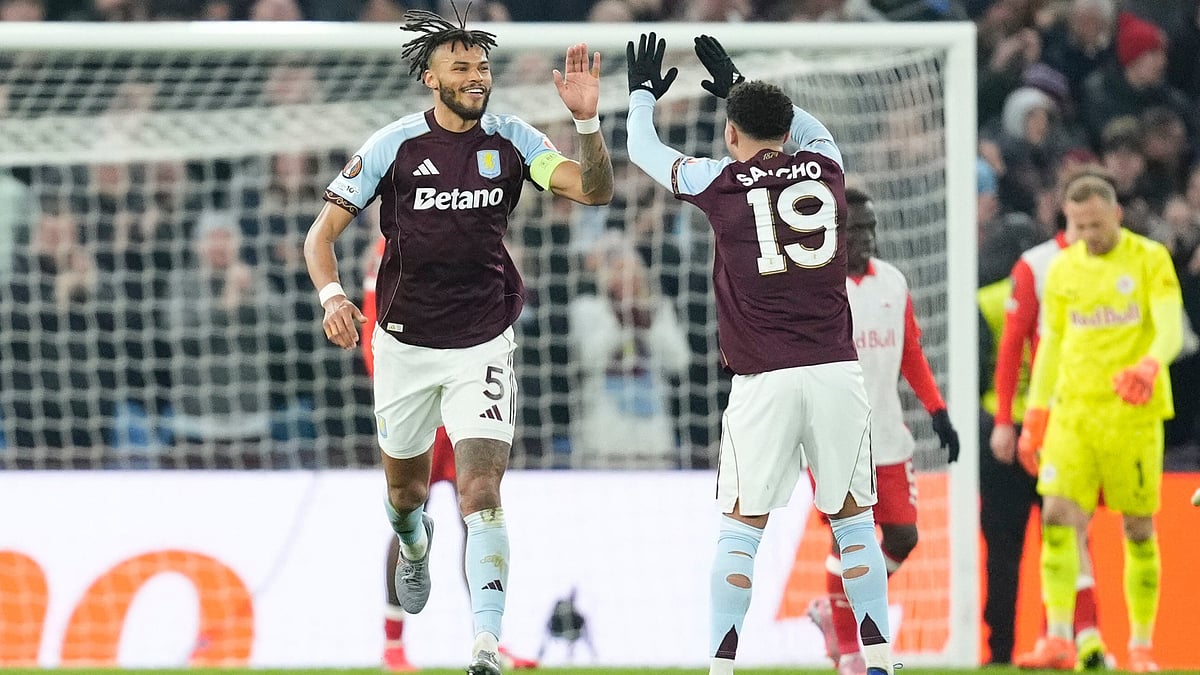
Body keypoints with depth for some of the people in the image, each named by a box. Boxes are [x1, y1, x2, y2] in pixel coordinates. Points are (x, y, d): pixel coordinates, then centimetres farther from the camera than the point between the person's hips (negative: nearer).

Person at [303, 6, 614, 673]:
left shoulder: (511, 139, -5)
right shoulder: (394, 145, -8)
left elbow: (595, 190, -15)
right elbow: (323, 232, -6)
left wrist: (587, 119, -31)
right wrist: (332, 295, -25)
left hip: (483, 347, -1)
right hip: (406, 342, 1)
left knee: (481, 493, -17)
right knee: (407, 491, 19)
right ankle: (414, 546, 56)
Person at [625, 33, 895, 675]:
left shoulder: (720, 184, 1)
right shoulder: (824, 168, 8)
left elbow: (641, 148, 19)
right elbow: (811, 129, 35)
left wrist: (643, 93, 39)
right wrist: (740, 85, 46)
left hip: (763, 381, -2)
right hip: (837, 373, 2)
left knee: (741, 529, 6)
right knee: (854, 520, 12)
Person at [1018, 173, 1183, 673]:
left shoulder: (1150, 260, -2)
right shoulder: (1063, 270, 11)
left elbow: (1172, 329, -13)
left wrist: (1149, 365, -35)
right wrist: (1034, 417, 13)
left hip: (1133, 413, -3)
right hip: (1072, 409, 3)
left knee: (1139, 529, 2)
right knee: (1057, 518, -12)